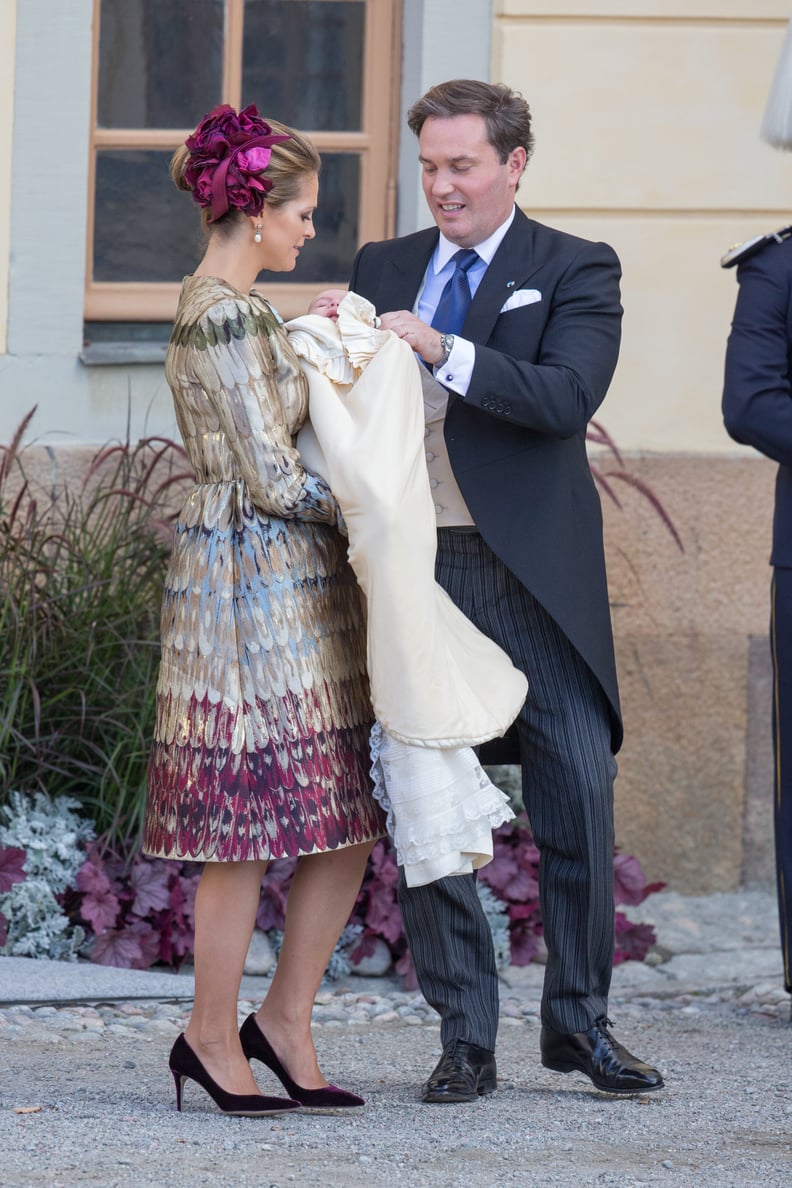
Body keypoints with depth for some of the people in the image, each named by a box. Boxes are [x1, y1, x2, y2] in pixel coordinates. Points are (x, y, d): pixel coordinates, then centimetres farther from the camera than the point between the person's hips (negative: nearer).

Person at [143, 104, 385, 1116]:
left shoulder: (231, 306, 17)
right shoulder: (224, 316, -15)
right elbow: (272, 480, -16)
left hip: (296, 578, 10)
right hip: (250, 569, -10)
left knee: (347, 819, 7)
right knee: (247, 821, -3)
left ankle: (284, 1021, 15)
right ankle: (213, 1035, 6)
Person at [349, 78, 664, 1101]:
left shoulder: (573, 271, 1)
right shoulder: (382, 269, 14)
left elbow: (568, 396, -16)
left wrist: (443, 351, -23)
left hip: (533, 574, -3)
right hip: (413, 565, 3)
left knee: (578, 793, -1)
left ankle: (578, 1018, 13)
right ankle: (465, 1036, 7)